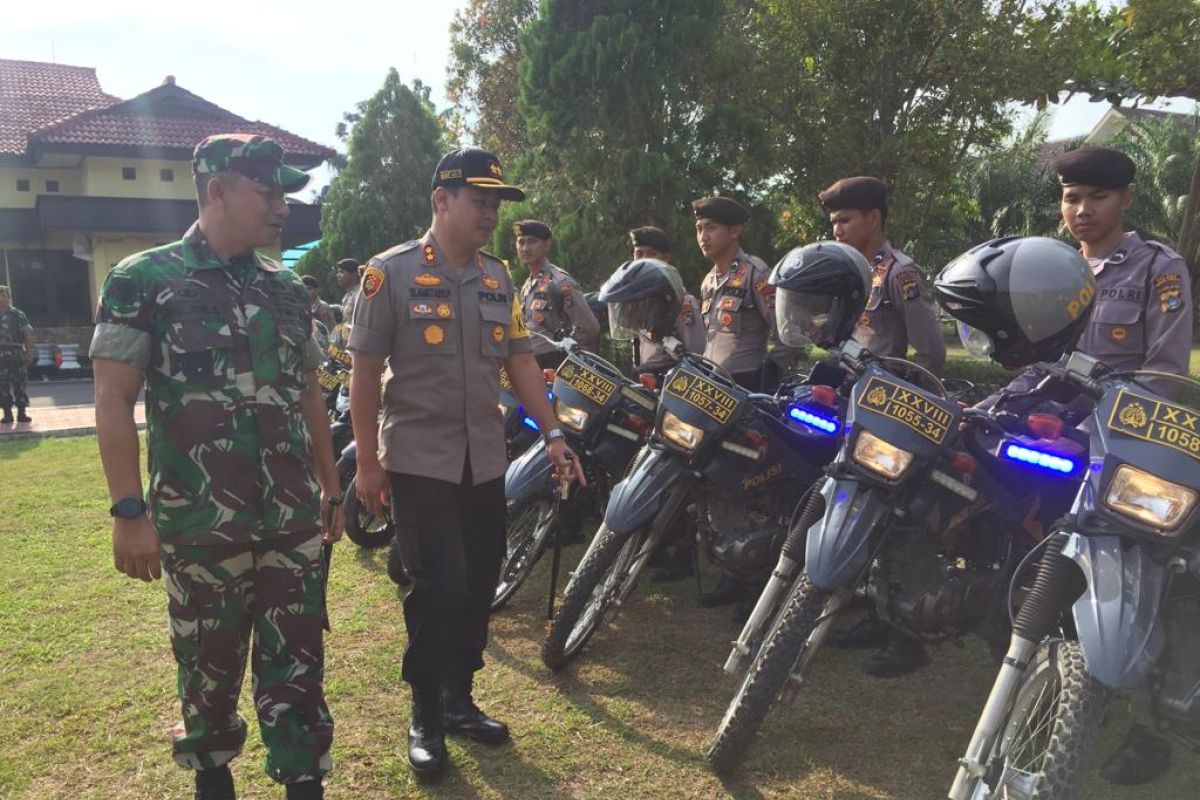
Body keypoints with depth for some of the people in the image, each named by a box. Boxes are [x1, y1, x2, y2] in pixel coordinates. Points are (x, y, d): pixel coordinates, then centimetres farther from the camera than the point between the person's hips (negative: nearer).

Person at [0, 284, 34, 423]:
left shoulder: (18, 315, 1)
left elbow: (28, 335, -2)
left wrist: (29, 353, -8)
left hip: (17, 355, -2)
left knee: (19, 384, 0)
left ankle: (21, 413, 5)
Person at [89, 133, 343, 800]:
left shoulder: (288, 290, 9)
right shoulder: (143, 281, -6)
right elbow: (114, 402, -7)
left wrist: (330, 488, 14)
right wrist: (129, 512, -12)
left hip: (295, 520, 3)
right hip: (199, 523, -3)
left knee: (297, 669, 8)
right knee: (209, 669, 15)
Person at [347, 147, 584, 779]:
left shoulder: (497, 278, 9)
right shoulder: (392, 272, -7)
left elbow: (520, 361, 10)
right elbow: (364, 373, -6)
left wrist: (552, 435, 1)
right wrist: (367, 462, -8)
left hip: (484, 461, 6)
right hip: (418, 462, -5)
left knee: (479, 585, 10)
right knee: (440, 589, -8)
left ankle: (459, 700, 29)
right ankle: (425, 719, 13)